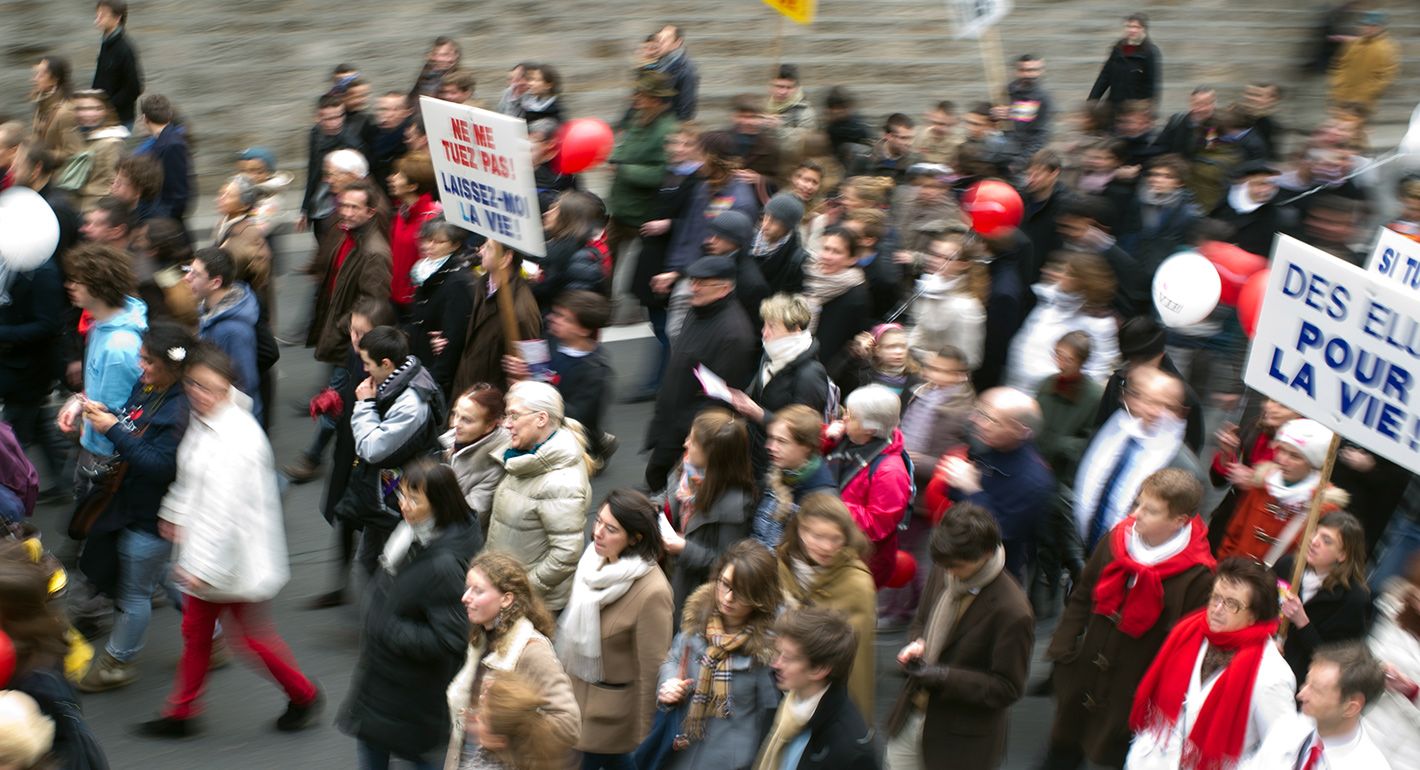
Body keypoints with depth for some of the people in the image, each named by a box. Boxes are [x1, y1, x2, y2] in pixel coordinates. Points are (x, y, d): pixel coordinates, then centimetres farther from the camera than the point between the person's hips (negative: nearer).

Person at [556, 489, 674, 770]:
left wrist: (643, 735, -12)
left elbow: (652, 671, -19)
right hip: (575, 691, 7)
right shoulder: (595, 559, -6)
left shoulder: (651, 592, -27)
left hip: (609, 712, -7)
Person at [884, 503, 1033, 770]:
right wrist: (917, 644, -10)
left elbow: (1008, 688, -18)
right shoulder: (943, 573, -3)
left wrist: (940, 676, -26)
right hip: (911, 718, 6)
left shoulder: (1012, 612, -24)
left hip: (962, 738, -6)